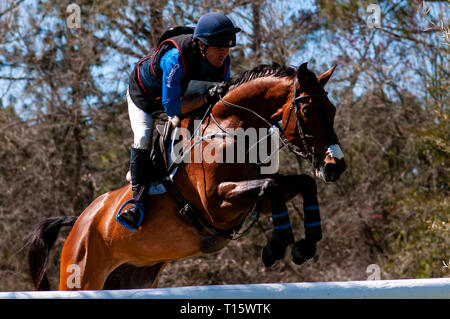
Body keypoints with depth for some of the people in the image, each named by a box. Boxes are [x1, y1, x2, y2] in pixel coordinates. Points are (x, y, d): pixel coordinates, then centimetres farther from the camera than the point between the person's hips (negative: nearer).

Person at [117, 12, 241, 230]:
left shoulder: (223, 60, -22)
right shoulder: (175, 58, -42)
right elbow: (171, 107, -40)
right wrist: (206, 98, -48)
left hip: (182, 95, 6)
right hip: (145, 96, -6)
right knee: (143, 139, -25)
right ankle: (139, 201, -24)